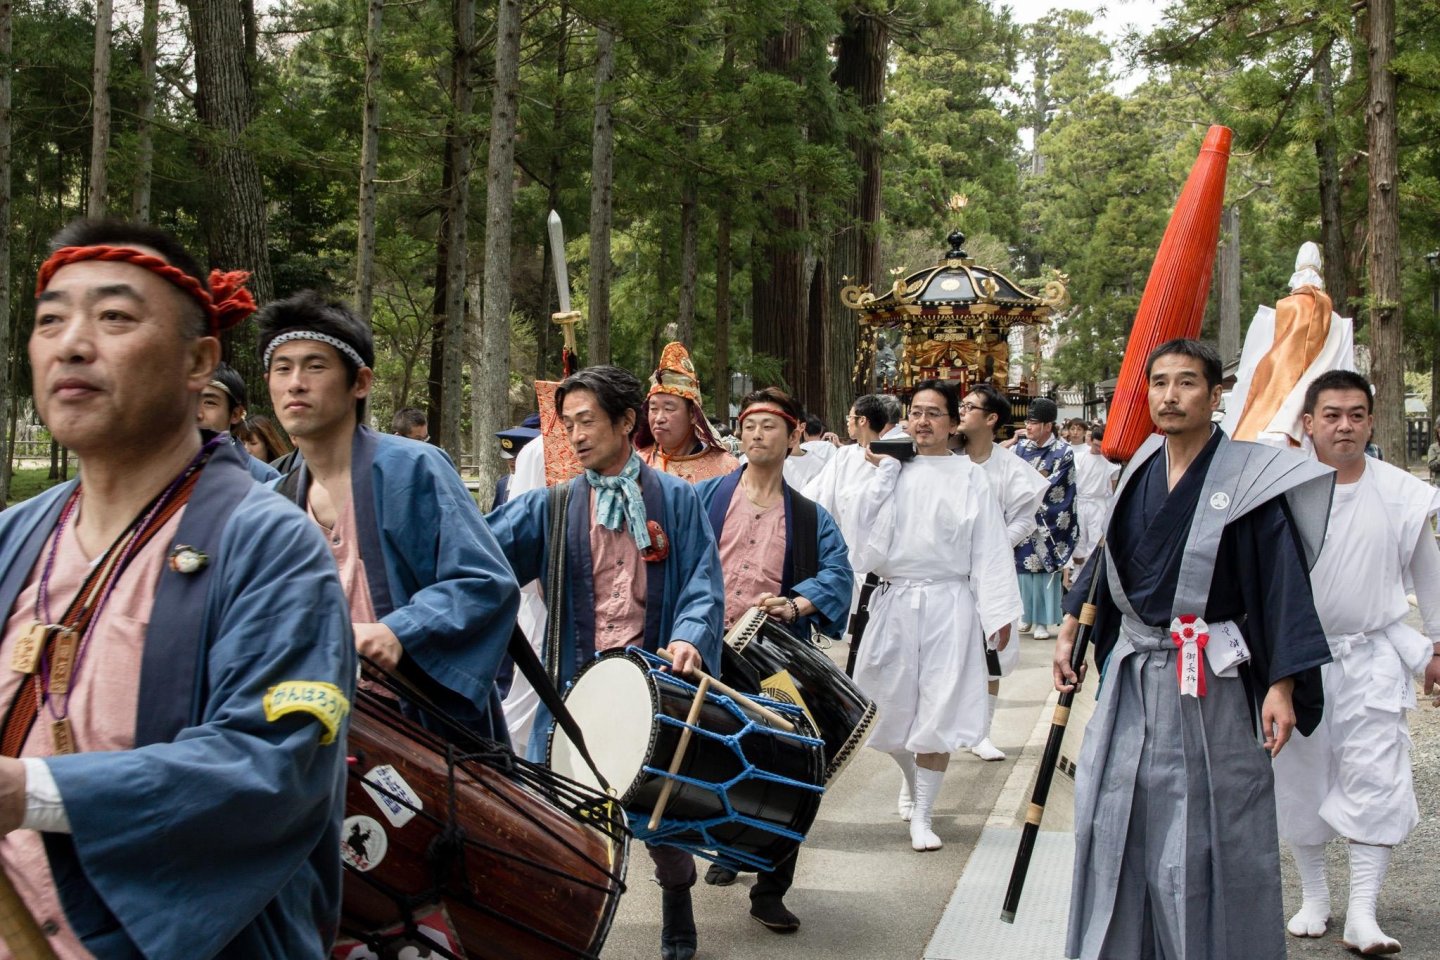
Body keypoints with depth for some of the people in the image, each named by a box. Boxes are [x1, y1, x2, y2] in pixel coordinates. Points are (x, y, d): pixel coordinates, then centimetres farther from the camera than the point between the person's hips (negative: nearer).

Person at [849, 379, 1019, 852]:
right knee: (893, 707, 9)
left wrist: (998, 611, -6)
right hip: (895, 601, 2)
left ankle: (922, 816, 7)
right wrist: (883, 471, -9)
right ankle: (915, 784, 36)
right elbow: (869, 529, -6)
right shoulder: (892, 471, 8)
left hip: (949, 604, -2)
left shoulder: (970, 478, 2)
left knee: (938, 713, -2)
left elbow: (990, 549, -1)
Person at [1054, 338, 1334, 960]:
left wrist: (1281, 685, -18)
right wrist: (1069, 633, 15)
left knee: (1207, 832, 2)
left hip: (1210, 683, -5)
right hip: (1131, 675, 6)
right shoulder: (1140, 473, 5)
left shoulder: (1246, 479, -11)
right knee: (1115, 819, 11)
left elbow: (1283, 582, -13)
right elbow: (1108, 558, 18)